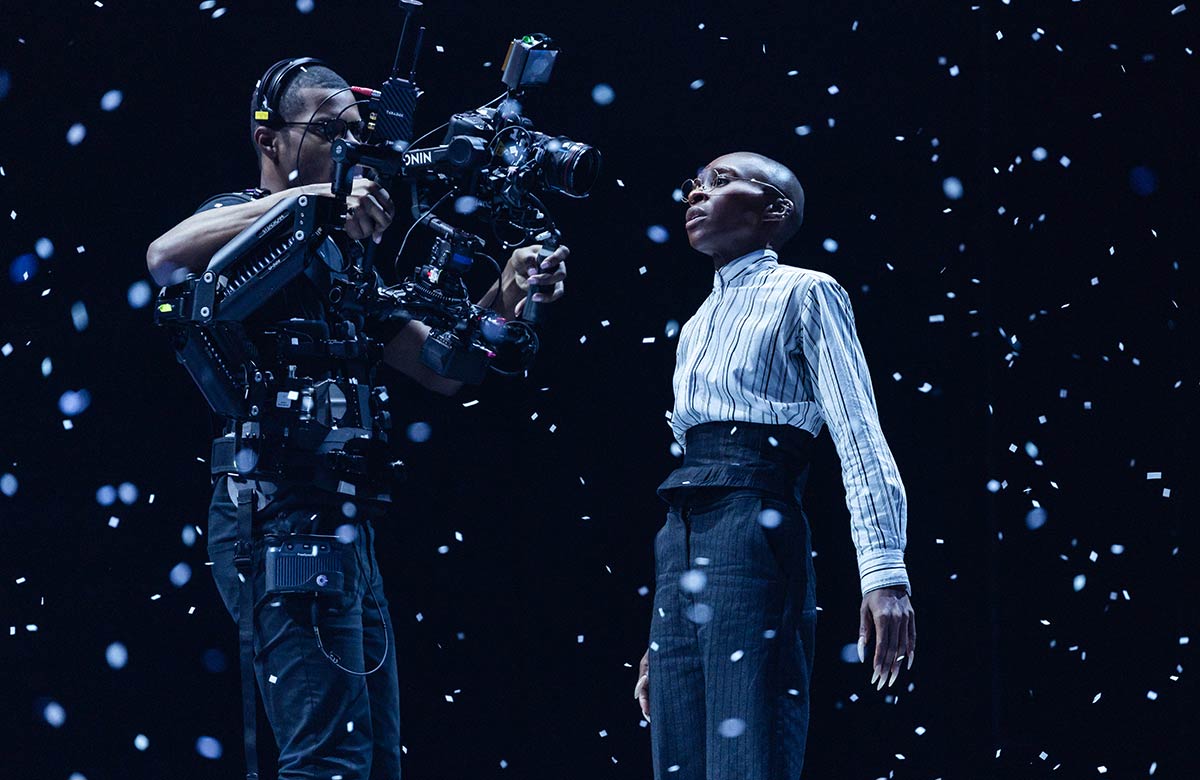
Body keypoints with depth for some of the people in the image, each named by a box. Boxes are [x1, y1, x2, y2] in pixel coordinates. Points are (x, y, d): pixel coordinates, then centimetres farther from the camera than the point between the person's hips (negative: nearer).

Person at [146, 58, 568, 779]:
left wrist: (505, 300, 1)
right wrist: (309, 198, -33)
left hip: (346, 529, 9)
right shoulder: (251, 226, -2)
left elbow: (441, 367, 20)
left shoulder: (343, 252, 24)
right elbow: (166, 256, -27)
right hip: (284, 517, -9)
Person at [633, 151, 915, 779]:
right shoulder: (699, 326, 25)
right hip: (681, 545, 8)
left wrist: (884, 573, -21)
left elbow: (858, 435, -8)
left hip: (754, 535, -7)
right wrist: (663, 638, 19)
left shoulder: (803, 294, 4)